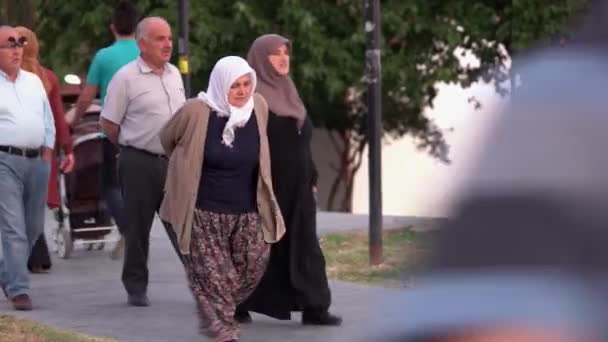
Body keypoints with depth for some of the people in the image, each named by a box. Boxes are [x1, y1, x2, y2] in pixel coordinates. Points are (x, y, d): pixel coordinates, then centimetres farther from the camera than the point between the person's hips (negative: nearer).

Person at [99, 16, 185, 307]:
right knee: (138, 227, 4)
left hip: (174, 161, 5)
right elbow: (108, 123, -5)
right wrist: (132, 147, 5)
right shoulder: (126, 78, -9)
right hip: (140, 163, -4)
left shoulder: (174, 74, 11)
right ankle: (136, 288, 15)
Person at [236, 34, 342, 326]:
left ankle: (313, 307, 0)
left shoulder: (288, 93, 15)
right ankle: (238, 305, 15)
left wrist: (311, 177, 15)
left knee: (304, 245, 1)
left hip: (297, 185, 7)